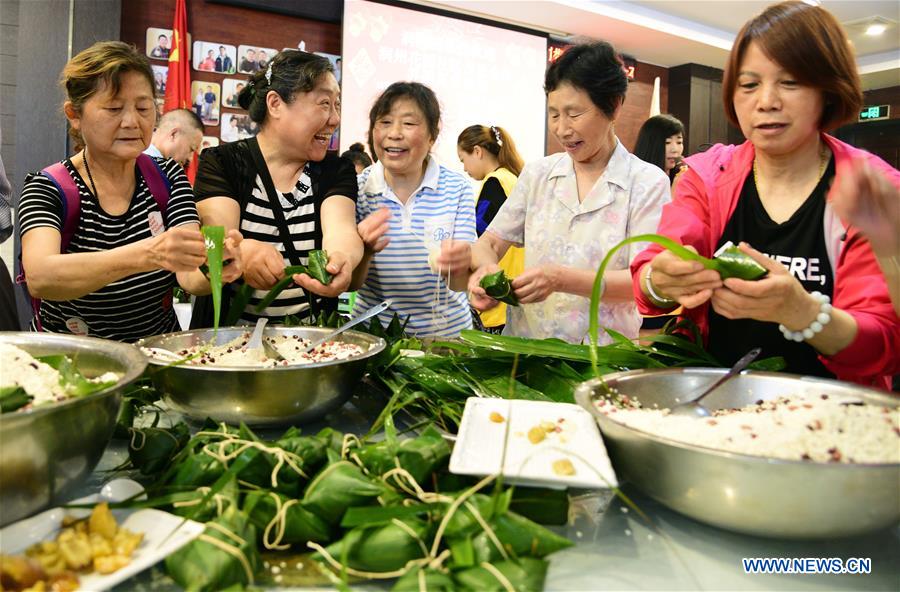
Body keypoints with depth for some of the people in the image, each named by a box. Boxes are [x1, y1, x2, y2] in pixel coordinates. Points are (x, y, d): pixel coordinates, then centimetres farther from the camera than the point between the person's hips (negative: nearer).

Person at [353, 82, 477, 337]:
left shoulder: (457, 188, -5)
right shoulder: (358, 188, -4)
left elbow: (459, 285, -7)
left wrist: (458, 264, -29)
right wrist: (364, 250, -24)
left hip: (445, 331, 1)